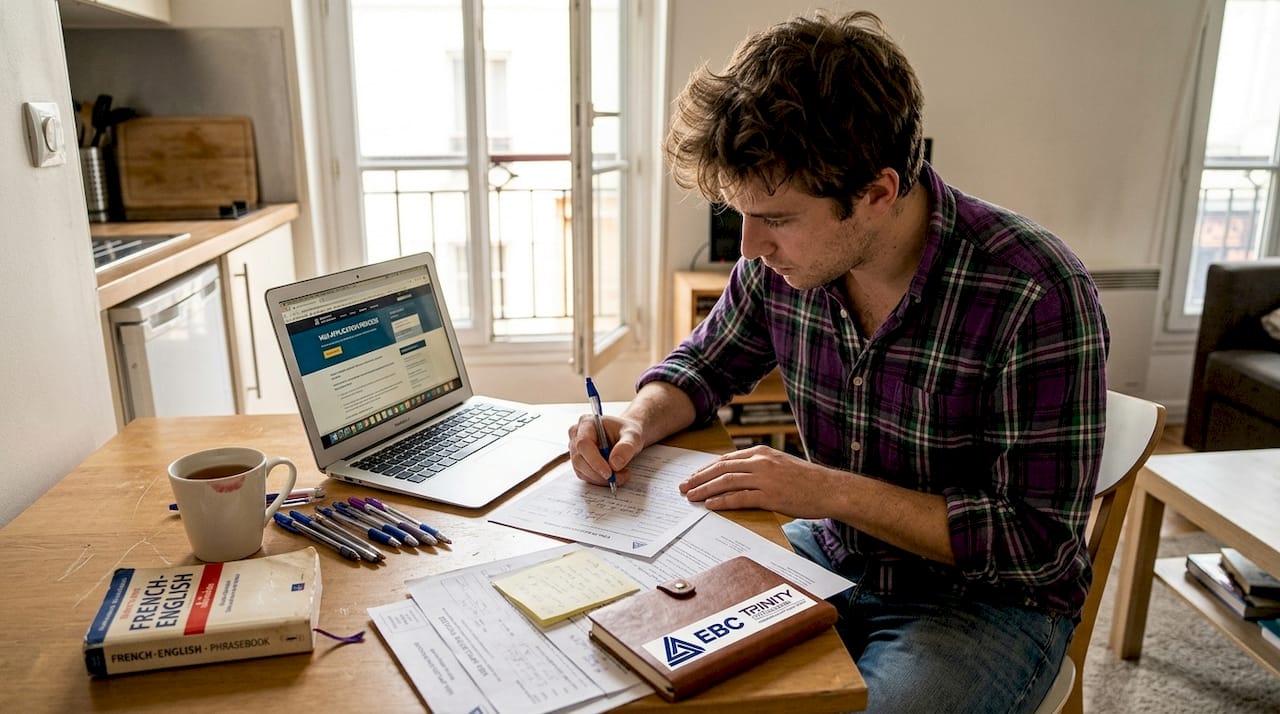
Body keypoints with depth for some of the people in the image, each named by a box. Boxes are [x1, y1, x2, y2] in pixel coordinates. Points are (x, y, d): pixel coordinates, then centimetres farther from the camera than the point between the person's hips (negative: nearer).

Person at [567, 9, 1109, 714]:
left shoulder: (1037, 294, -26)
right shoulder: (784, 260, -10)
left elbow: (1042, 541, -22)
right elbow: (704, 363, 8)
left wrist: (829, 490, -27)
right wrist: (638, 421, -13)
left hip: (987, 596, -4)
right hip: (828, 556, 5)